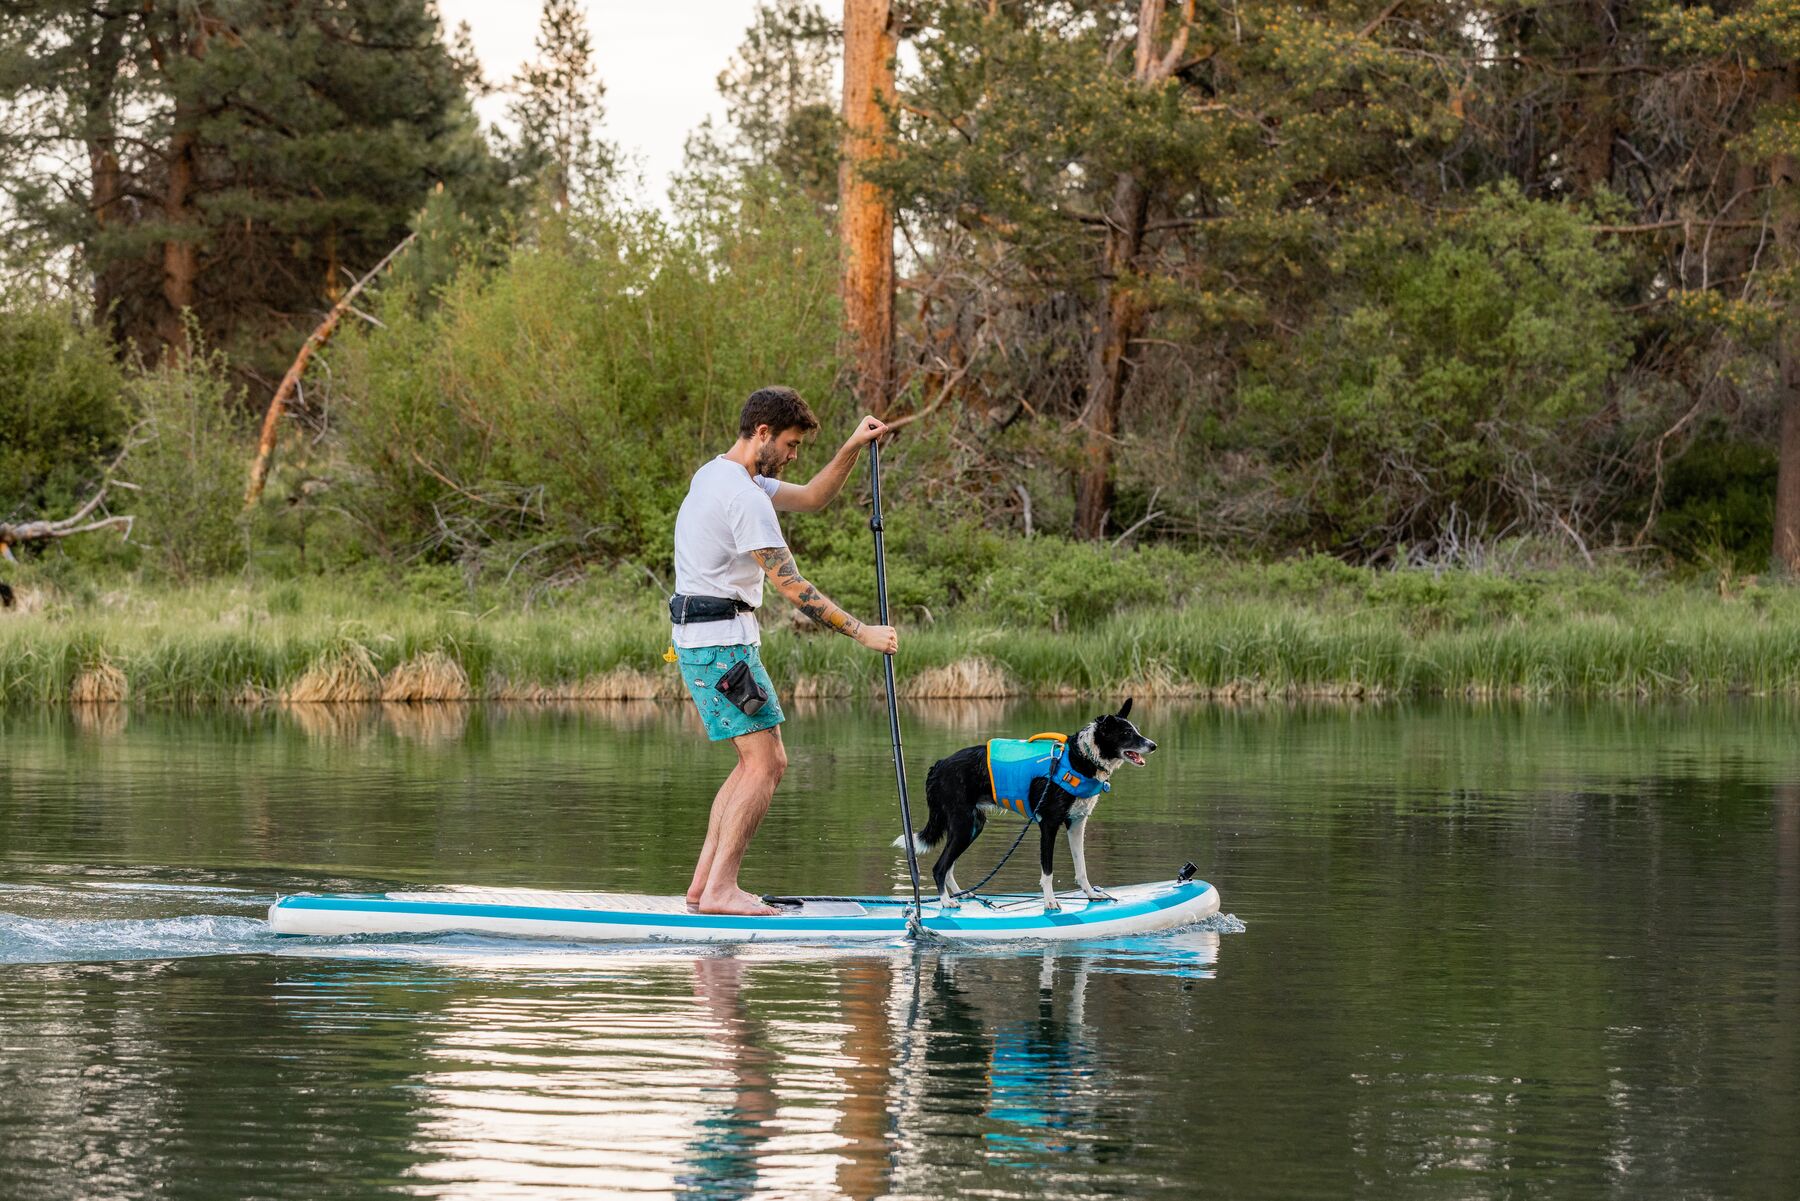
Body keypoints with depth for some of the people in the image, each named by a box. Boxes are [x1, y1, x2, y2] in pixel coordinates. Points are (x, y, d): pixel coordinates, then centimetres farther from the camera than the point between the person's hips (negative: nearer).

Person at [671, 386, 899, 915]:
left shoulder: (719, 475, 15)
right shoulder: (745, 497, -18)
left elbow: (812, 497, 23)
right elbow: (792, 588, -19)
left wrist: (853, 448, 9)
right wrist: (863, 633, -15)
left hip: (700, 638, 11)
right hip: (722, 639, -11)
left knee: (760, 761, 13)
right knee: (766, 761, -12)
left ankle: (704, 883, 11)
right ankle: (720, 890, -15)